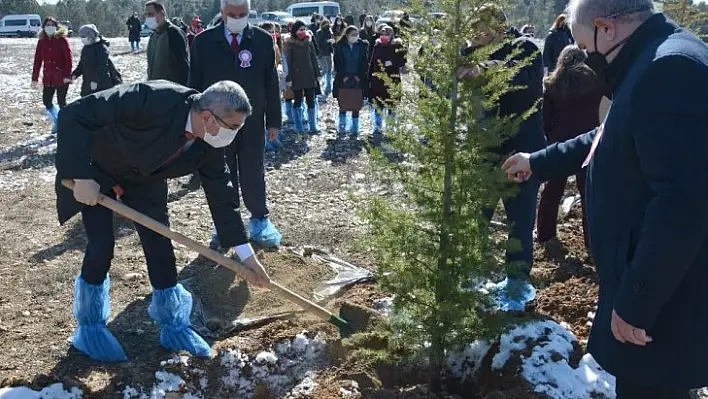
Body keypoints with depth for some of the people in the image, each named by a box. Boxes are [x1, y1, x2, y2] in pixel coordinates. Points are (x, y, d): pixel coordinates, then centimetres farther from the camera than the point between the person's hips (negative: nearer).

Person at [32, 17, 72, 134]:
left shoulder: (62, 40, -6)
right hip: (48, 78, 5)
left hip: (61, 77, -5)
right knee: (46, 101, 5)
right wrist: (35, 78, 6)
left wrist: (67, 75, -17)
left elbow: (68, 58, -10)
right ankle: (57, 120, 28)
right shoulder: (41, 41, 7)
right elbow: (38, 60, 8)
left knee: (61, 102, 2)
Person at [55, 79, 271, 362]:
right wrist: (81, 177, -36)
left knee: (160, 246, 0)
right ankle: (89, 328, 14)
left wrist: (246, 254, -10)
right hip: (95, 169, -5)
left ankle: (173, 327, 16)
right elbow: (74, 114, -35)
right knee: (101, 247, -9)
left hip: (143, 178, 5)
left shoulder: (210, 143, -20)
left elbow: (221, 195, -9)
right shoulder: (154, 100, -40)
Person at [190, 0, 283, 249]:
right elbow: (195, 83, 3)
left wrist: (274, 121, 1)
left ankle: (260, 222, 24)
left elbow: (271, 83, 3)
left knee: (254, 176, 7)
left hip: (252, 123, 0)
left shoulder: (263, 40, 0)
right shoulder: (203, 41, 0)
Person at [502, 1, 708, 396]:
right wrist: (537, 162, 35)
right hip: (654, 279, 10)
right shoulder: (663, 62, 12)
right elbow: (606, 143, 27)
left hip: (664, 299, -10)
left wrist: (636, 300, -24)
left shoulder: (670, 69, -24)